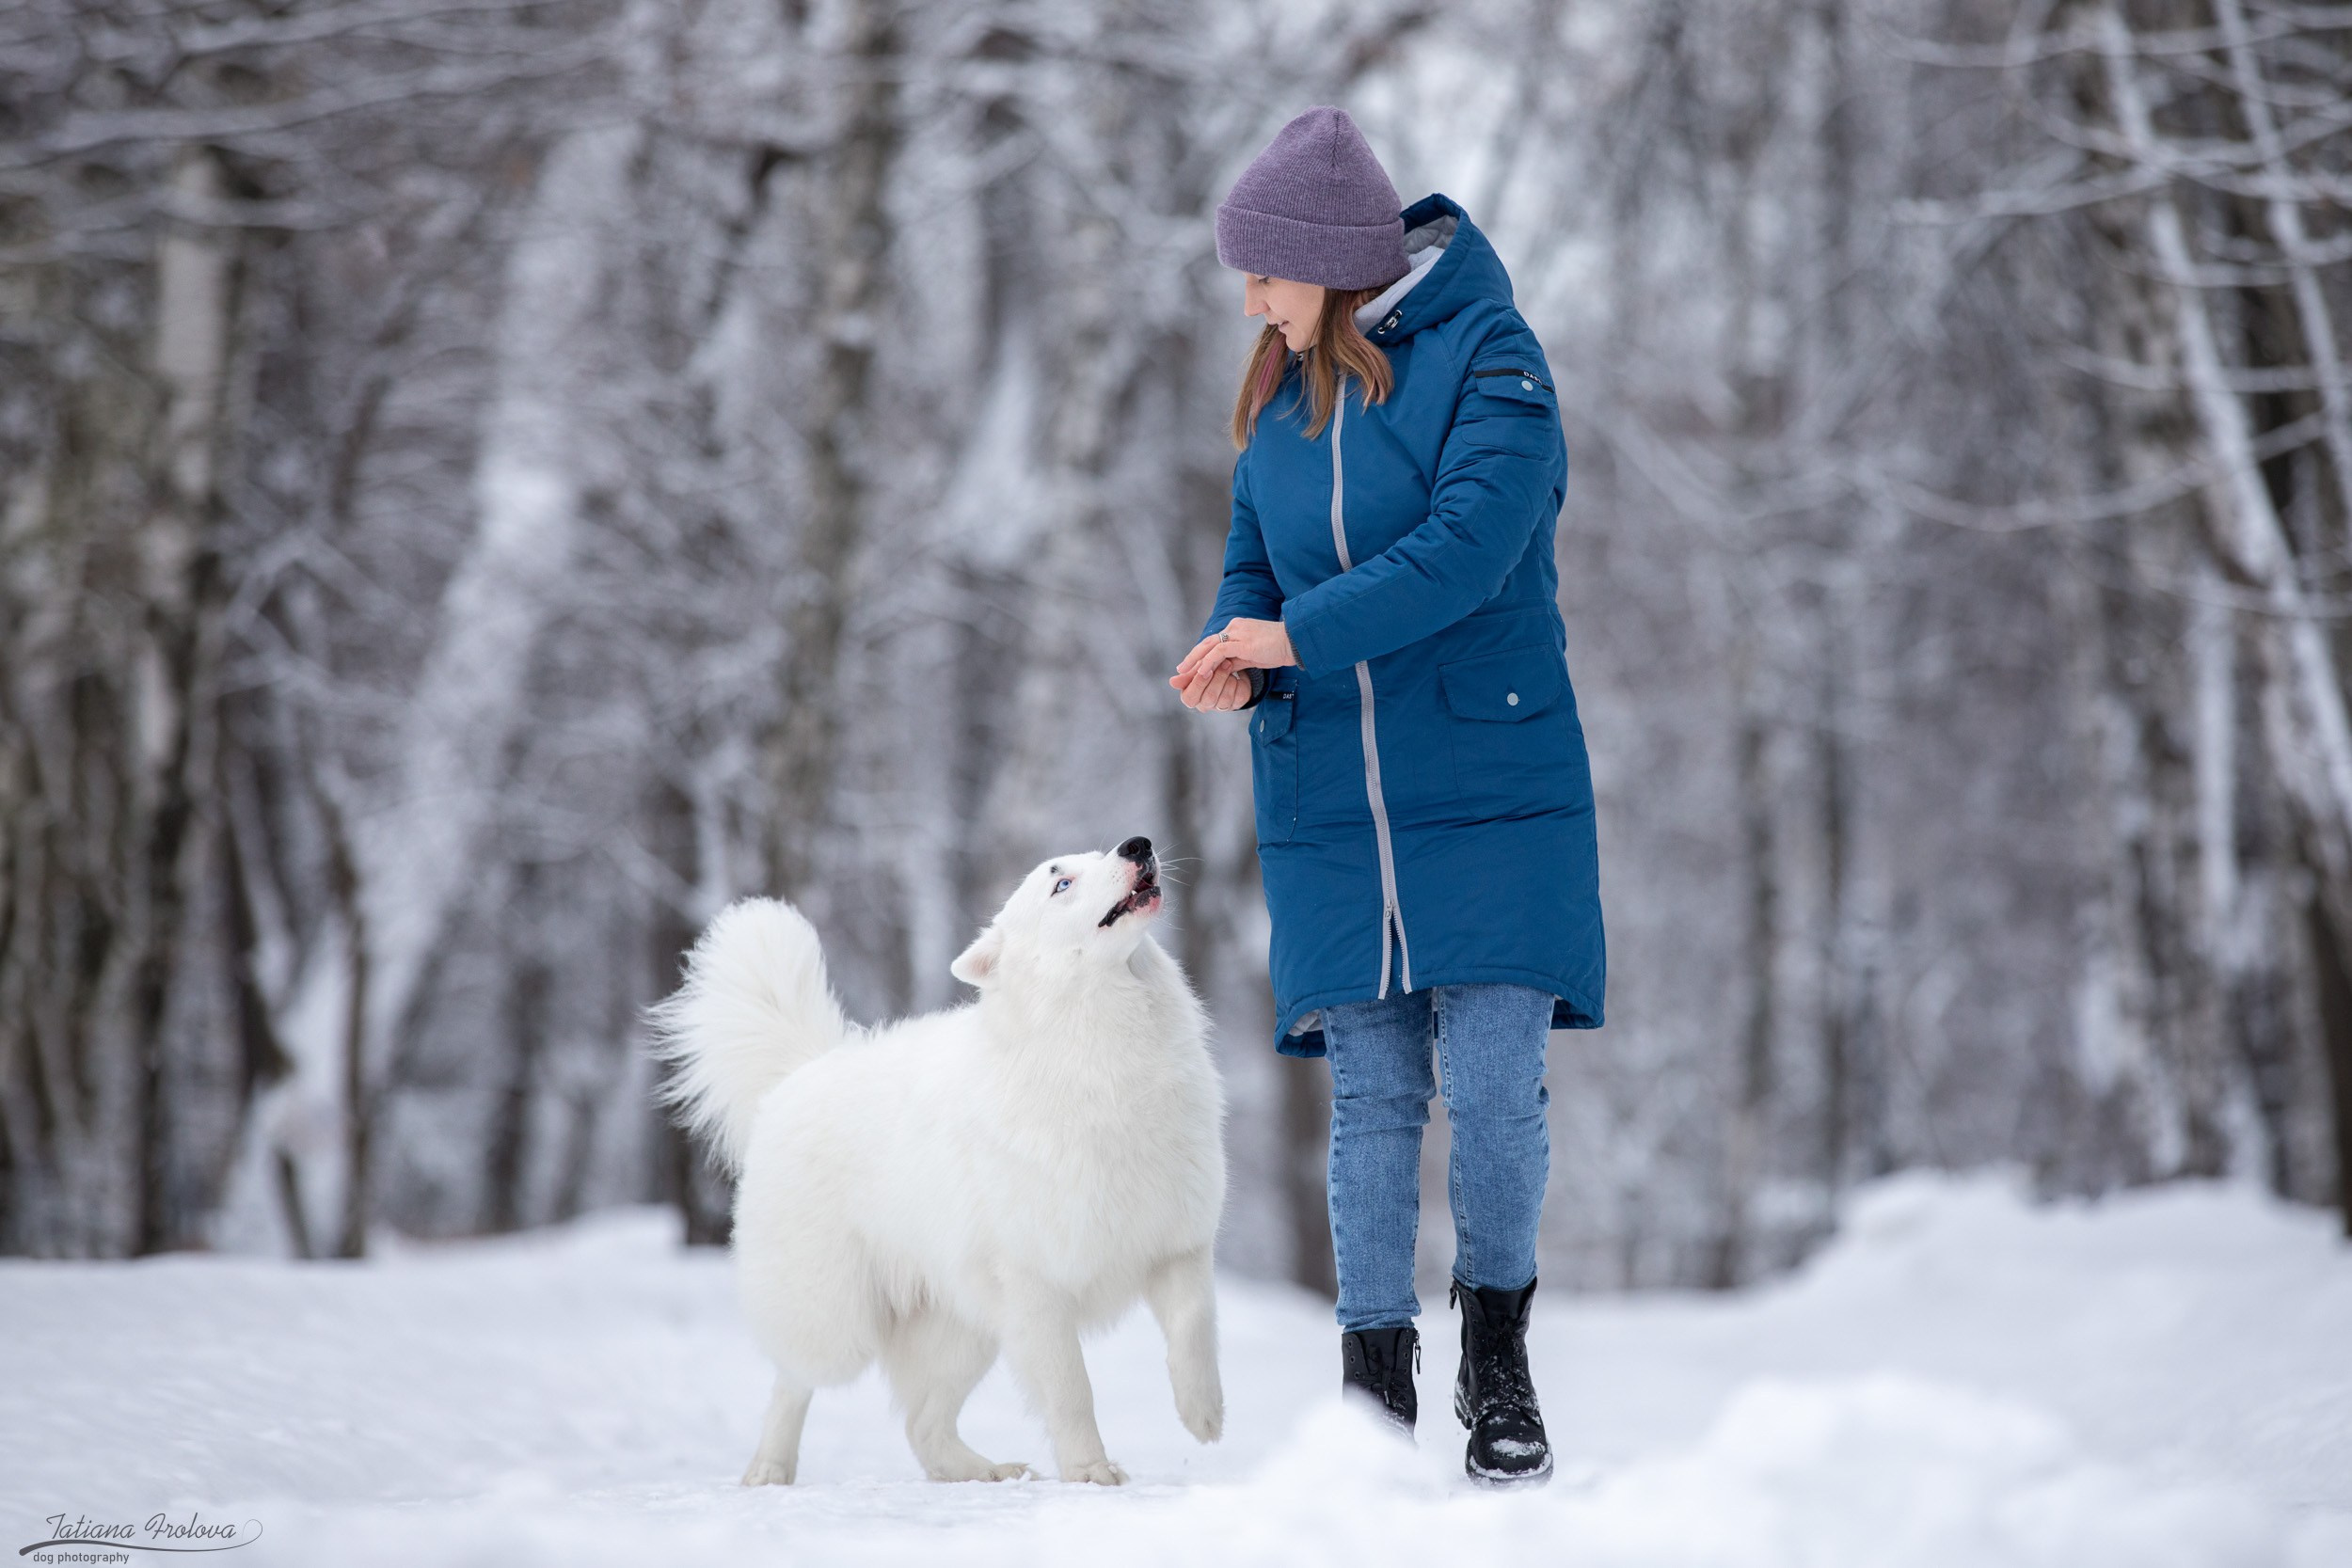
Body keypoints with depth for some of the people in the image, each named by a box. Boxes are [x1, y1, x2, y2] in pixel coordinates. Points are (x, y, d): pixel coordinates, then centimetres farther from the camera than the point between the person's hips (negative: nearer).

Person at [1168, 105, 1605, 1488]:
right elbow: (1254, 566, 14)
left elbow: (1471, 543, -19)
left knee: (1495, 1088, -6)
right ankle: (1374, 1390, 6)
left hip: (1491, 789, -4)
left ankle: (1500, 1361, 14)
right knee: (1371, 1099, 3)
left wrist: (1300, 633, -22)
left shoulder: (1486, 357, -7)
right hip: (1329, 806, 5)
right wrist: (1240, 657, -9)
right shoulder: (1281, 397, 11)